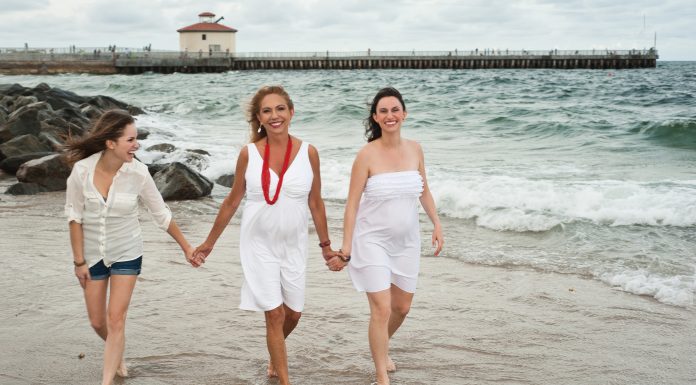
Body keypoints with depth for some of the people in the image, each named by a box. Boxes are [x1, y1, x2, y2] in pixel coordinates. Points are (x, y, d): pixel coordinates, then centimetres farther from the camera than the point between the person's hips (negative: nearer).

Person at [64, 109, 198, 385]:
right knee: (97, 322, 13)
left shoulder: (138, 173, -18)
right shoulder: (82, 170, -19)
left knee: (116, 320, -5)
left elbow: (161, 215, -6)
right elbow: (74, 216, -8)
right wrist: (79, 261, -7)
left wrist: (186, 248, 0)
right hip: (92, 254, 1)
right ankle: (117, 356, 45)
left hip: (126, 254, -1)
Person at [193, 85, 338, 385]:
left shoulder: (308, 152, -7)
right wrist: (209, 242, 8)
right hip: (259, 244, -2)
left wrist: (326, 245, 9)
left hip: (293, 245, 2)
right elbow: (232, 201, 2)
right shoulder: (249, 153, -9)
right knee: (275, 315, -3)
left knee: (293, 313, 12)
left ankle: (275, 358, 44)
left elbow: (315, 203, 3)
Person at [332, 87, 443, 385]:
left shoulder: (414, 149, -1)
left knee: (402, 307, 16)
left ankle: (381, 348, 46)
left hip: (406, 242, 5)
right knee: (381, 310, -9)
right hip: (372, 241, -5)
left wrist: (437, 224, 6)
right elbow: (352, 204, -12)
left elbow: (424, 191, 14)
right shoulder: (367, 155, -14)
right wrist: (345, 250, -13)